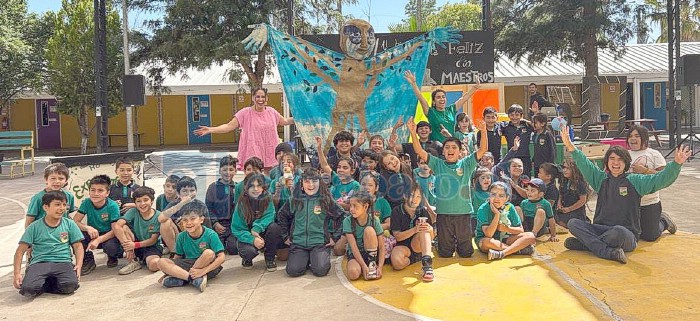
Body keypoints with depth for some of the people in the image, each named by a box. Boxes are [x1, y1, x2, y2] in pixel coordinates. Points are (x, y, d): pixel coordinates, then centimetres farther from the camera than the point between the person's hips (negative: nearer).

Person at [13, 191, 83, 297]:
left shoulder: (69, 224, 11)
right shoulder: (34, 227, 8)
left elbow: (78, 246, 10)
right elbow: (21, 250, 6)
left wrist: (79, 265, -6)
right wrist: (17, 273, -4)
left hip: (63, 262, 1)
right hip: (39, 263, -1)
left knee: (70, 285, -31)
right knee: (28, 289, -31)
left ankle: (43, 286, 0)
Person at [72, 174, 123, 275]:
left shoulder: (112, 206, -18)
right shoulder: (86, 203, -10)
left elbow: (115, 230, -19)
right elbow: (74, 221, -13)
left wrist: (98, 240, -33)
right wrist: (87, 228, -34)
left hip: (108, 236, -3)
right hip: (92, 235, 3)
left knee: (111, 247, -36)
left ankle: (113, 257, 6)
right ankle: (88, 261, -2)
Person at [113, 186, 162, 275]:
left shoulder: (158, 216, -11)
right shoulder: (133, 212, -7)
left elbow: (153, 240, -11)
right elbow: (117, 226, -23)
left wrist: (135, 245, -24)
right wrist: (127, 245, -33)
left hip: (151, 247, -4)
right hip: (134, 246, 4)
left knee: (154, 265, -37)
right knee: (123, 227, -22)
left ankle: (144, 260, 1)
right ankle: (134, 261, -13)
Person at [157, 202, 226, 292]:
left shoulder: (210, 235, -13)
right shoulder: (181, 236, 0)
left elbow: (221, 257, -19)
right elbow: (178, 257, 9)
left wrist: (203, 271, -28)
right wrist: (168, 271, -6)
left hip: (207, 266, -4)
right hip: (187, 265, 4)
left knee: (209, 253, -35)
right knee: (161, 262, -17)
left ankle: (181, 277, -21)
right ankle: (193, 279, -29)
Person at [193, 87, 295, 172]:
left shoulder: (271, 111, 7)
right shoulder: (245, 113, -5)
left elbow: (284, 121, 24)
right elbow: (229, 126, -10)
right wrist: (210, 130, -20)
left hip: (270, 155, 4)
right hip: (253, 155, -4)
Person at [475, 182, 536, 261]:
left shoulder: (509, 207, -4)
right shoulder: (483, 209, -17)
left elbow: (521, 230, 1)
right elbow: (488, 234, -27)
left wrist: (506, 228, -17)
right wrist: (497, 214, -28)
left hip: (504, 239, 5)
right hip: (484, 239, -5)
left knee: (530, 236, -12)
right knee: (486, 242, -40)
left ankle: (501, 253, -29)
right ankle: (519, 249, -22)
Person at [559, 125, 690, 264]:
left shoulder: (635, 181, 6)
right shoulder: (601, 179, 13)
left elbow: (662, 179, -4)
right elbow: (584, 164, 2)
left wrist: (676, 163, -22)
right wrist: (570, 146, -12)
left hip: (628, 236, -3)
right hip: (600, 229, 4)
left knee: (619, 231, -40)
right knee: (573, 223, -21)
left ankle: (585, 243, -21)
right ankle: (609, 252, -34)